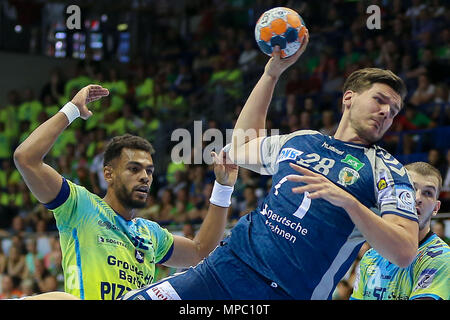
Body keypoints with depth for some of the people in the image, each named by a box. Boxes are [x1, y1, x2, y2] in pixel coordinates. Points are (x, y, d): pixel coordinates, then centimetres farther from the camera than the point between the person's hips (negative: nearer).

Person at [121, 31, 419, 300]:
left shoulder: (387, 171, -1)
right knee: (132, 299, -6)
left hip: (282, 293, -5)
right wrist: (272, 72, 31)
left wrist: (347, 200, -24)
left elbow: (405, 253, -13)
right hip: (226, 267, 5)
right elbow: (240, 147, 34)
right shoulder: (301, 140, 16)